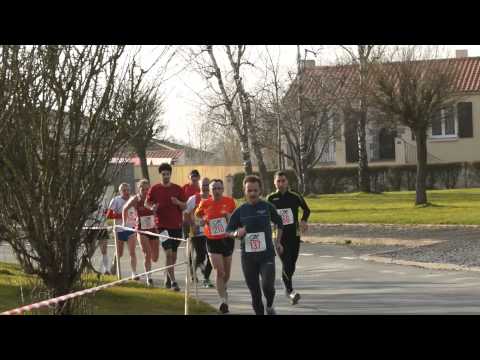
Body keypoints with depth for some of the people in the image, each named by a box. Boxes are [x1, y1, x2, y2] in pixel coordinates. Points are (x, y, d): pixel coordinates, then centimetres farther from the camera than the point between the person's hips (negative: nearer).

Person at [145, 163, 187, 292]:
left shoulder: (178, 189, 3)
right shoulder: (154, 189, 0)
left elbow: (184, 206, 7)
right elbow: (146, 203, 10)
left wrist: (178, 202, -15)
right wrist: (152, 207, -12)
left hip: (176, 225, 3)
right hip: (162, 225, -3)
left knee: (173, 254, 11)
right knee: (168, 253, -13)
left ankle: (167, 278, 28)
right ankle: (172, 281, -13)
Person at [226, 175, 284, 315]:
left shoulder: (267, 207, 0)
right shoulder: (240, 211, 2)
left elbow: (279, 223, 17)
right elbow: (228, 231, 7)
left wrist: (277, 242, 14)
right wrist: (236, 233, -14)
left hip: (267, 254, -1)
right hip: (248, 256, 2)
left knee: (267, 285, -15)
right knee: (254, 291, 4)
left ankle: (270, 307, 15)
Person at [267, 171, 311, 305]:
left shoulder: (295, 196, 1)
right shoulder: (271, 198, 0)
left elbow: (306, 210, 15)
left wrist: (303, 221, -1)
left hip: (294, 234, 2)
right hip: (279, 235, -2)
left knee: (292, 263, 10)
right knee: (286, 262, -14)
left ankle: (288, 287, 32)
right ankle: (290, 291, -16)